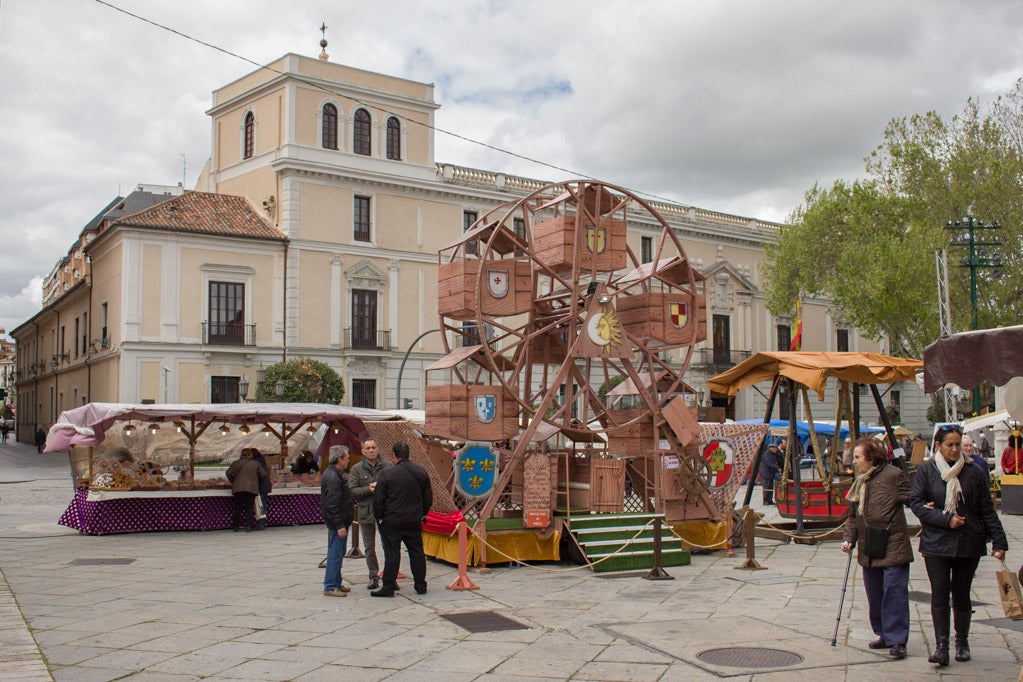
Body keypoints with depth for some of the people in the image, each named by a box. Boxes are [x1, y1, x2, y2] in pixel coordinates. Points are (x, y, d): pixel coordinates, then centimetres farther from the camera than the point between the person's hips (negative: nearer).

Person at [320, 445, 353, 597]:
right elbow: (332, 505, -25)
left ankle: (336, 583, 26)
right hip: (337, 523, -11)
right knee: (335, 555, -5)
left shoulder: (336, 474, 14)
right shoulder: (333, 477, -21)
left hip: (340, 522, 11)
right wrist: (339, 525, -24)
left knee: (338, 554, 17)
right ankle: (330, 587, 0)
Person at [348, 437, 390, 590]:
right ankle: (374, 576, 23)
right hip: (365, 513, 2)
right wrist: (368, 489, -18)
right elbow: (352, 491, -4)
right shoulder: (357, 469, 2)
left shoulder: (388, 467, -1)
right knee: (369, 548, 11)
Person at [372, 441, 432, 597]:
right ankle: (420, 586, 18)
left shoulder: (386, 474, -12)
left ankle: (388, 587, 5)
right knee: (417, 552, 11)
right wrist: (422, 514, 20)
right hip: (414, 521, 4)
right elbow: (428, 498, 9)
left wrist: (379, 517, 4)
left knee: (392, 553, 1)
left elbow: (378, 499, -9)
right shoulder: (421, 472, 3)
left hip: (392, 521, -4)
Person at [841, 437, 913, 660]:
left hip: (893, 548, -8)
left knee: (894, 593, -7)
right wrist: (848, 538, 4)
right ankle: (885, 635, 25)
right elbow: (854, 516, 16)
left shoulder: (892, 475, -10)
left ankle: (897, 641, -1)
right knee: (875, 596, 13)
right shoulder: (859, 481, 13)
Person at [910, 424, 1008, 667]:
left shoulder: (972, 472, 3)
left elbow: (987, 510, 5)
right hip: (936, 544, -1)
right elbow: (916, 503, -4)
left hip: (969, 544, 1)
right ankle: (941, 646, -3)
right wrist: (946, 519, -14)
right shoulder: (926, 470, 0)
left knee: (961, 594, 9)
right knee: (939, 594, -4)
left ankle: (962, 643, 23)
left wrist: (999, 541, 1)